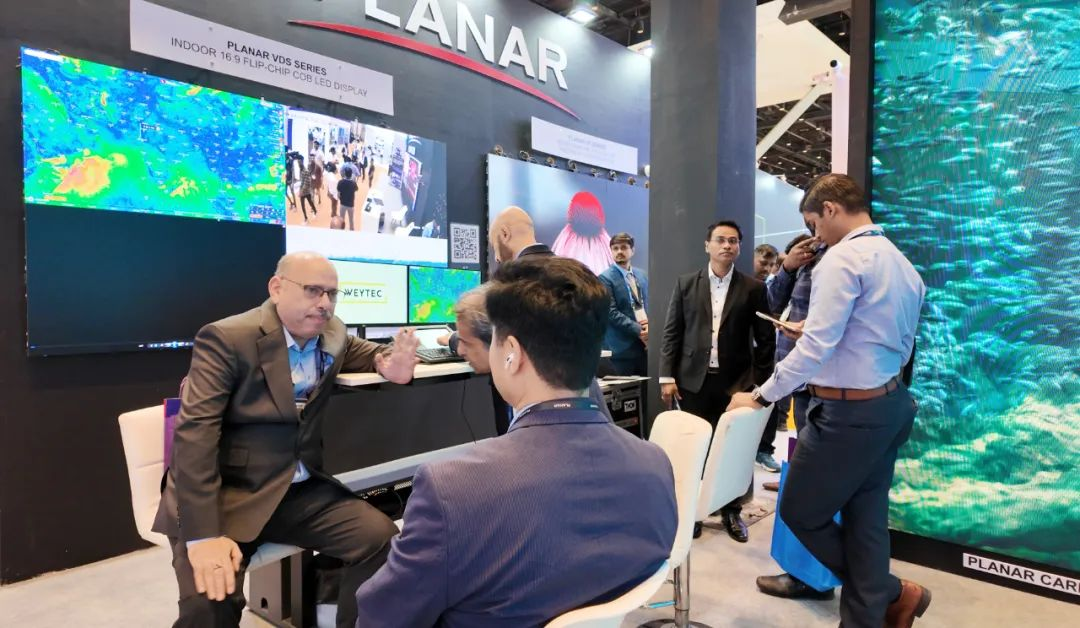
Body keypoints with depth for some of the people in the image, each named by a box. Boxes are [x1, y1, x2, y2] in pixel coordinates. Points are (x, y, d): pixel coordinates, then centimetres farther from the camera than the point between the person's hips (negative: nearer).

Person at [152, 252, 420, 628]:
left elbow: (366, 352, 28)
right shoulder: (226, 339, -12)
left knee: (382, 538, -14)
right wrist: (204, 535, -29)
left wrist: (392, 366, 0)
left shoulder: (332, 334, 6)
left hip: (302, 492, 5)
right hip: (228, 495, -5)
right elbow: (195, 432, -20)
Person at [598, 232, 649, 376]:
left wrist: (648, 324, -4)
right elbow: (611, 312, -14)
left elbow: (648, 303, 16)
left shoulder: (641, 275, 14)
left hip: (643, 344, 6)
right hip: (622, 346, -6)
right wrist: (637, 330, -17)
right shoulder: (606, 278, -7)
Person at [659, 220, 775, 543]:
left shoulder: (753, 288, 2)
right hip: (694, 380, 1)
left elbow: (766, 339, 2)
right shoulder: (686, 284, 5)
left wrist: (760, 381, -3)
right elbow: (672, 332, 3)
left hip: (737, 382, 0)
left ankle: (732, 511, 23)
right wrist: (667, 376, -3)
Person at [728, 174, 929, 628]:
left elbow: (816, 347, -23)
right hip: (891, 405, 9)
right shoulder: (904, 265, 12)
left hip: (848, 412, -9)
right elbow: (900, 347, 17)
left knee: (799, 511, 8)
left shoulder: (842, 258, -16)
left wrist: (761, 397, -15)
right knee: (866, 520, 16)